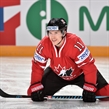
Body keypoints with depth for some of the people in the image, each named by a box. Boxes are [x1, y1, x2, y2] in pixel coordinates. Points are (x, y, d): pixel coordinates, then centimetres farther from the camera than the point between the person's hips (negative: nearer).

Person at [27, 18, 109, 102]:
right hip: (57, 74, 3)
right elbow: (37, 66, -15)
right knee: (33, 92, -5)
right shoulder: (44, 44, -26)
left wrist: (89, 88, -35)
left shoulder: (75, 42, -37)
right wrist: (35, 87, -18)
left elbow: (88, 65, -33)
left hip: (80, 73, -3)